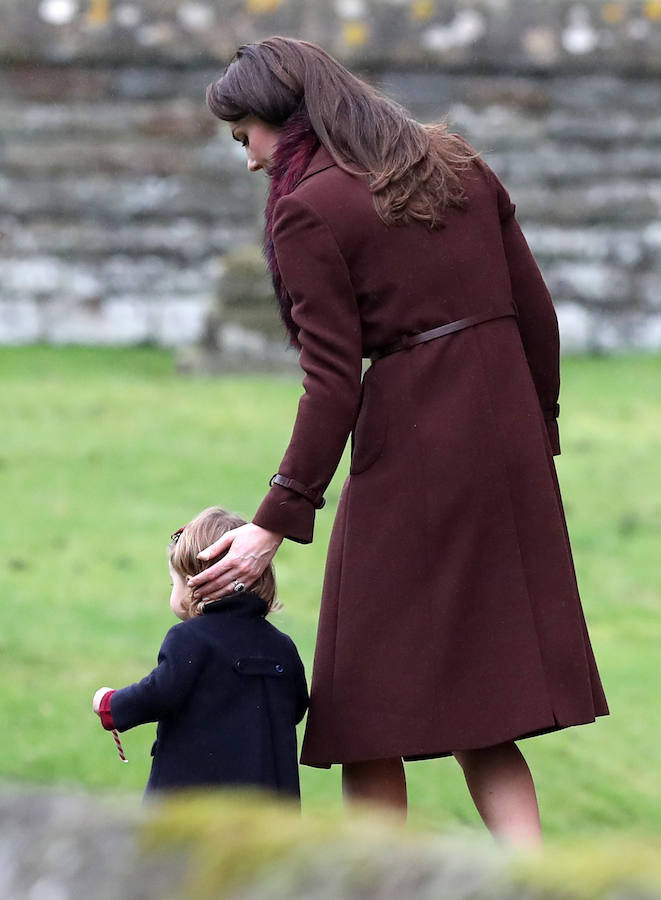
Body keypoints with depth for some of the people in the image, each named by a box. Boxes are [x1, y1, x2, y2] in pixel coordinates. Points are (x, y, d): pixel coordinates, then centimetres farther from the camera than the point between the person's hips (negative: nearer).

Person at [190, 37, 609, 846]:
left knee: (371, 717, 5)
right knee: (479, 714, 10)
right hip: (507, 444, 7)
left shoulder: (310, 210, -9)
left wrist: (276, 522, -11)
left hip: (407, 453, -7)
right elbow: (535, 314, 12)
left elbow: (333, 383, -13)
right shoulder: (457, 165, 11)